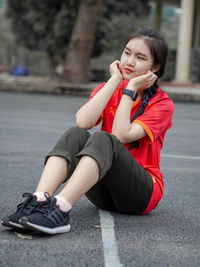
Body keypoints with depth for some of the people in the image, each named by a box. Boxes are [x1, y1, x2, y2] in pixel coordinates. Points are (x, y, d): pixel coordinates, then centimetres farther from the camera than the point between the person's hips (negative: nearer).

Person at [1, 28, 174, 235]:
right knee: (76, 135, -23)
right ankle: (39, 201, -43)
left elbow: (121, 135, -20)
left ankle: (61, 208, -52)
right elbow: (83, 122, -14)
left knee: (102, 139, -31)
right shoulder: (109, 89, 10)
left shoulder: (162, 103, -3)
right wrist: (115, 81, -8)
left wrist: (130, 89, -12)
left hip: (143, 192, -4)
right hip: (104, 194, 4)